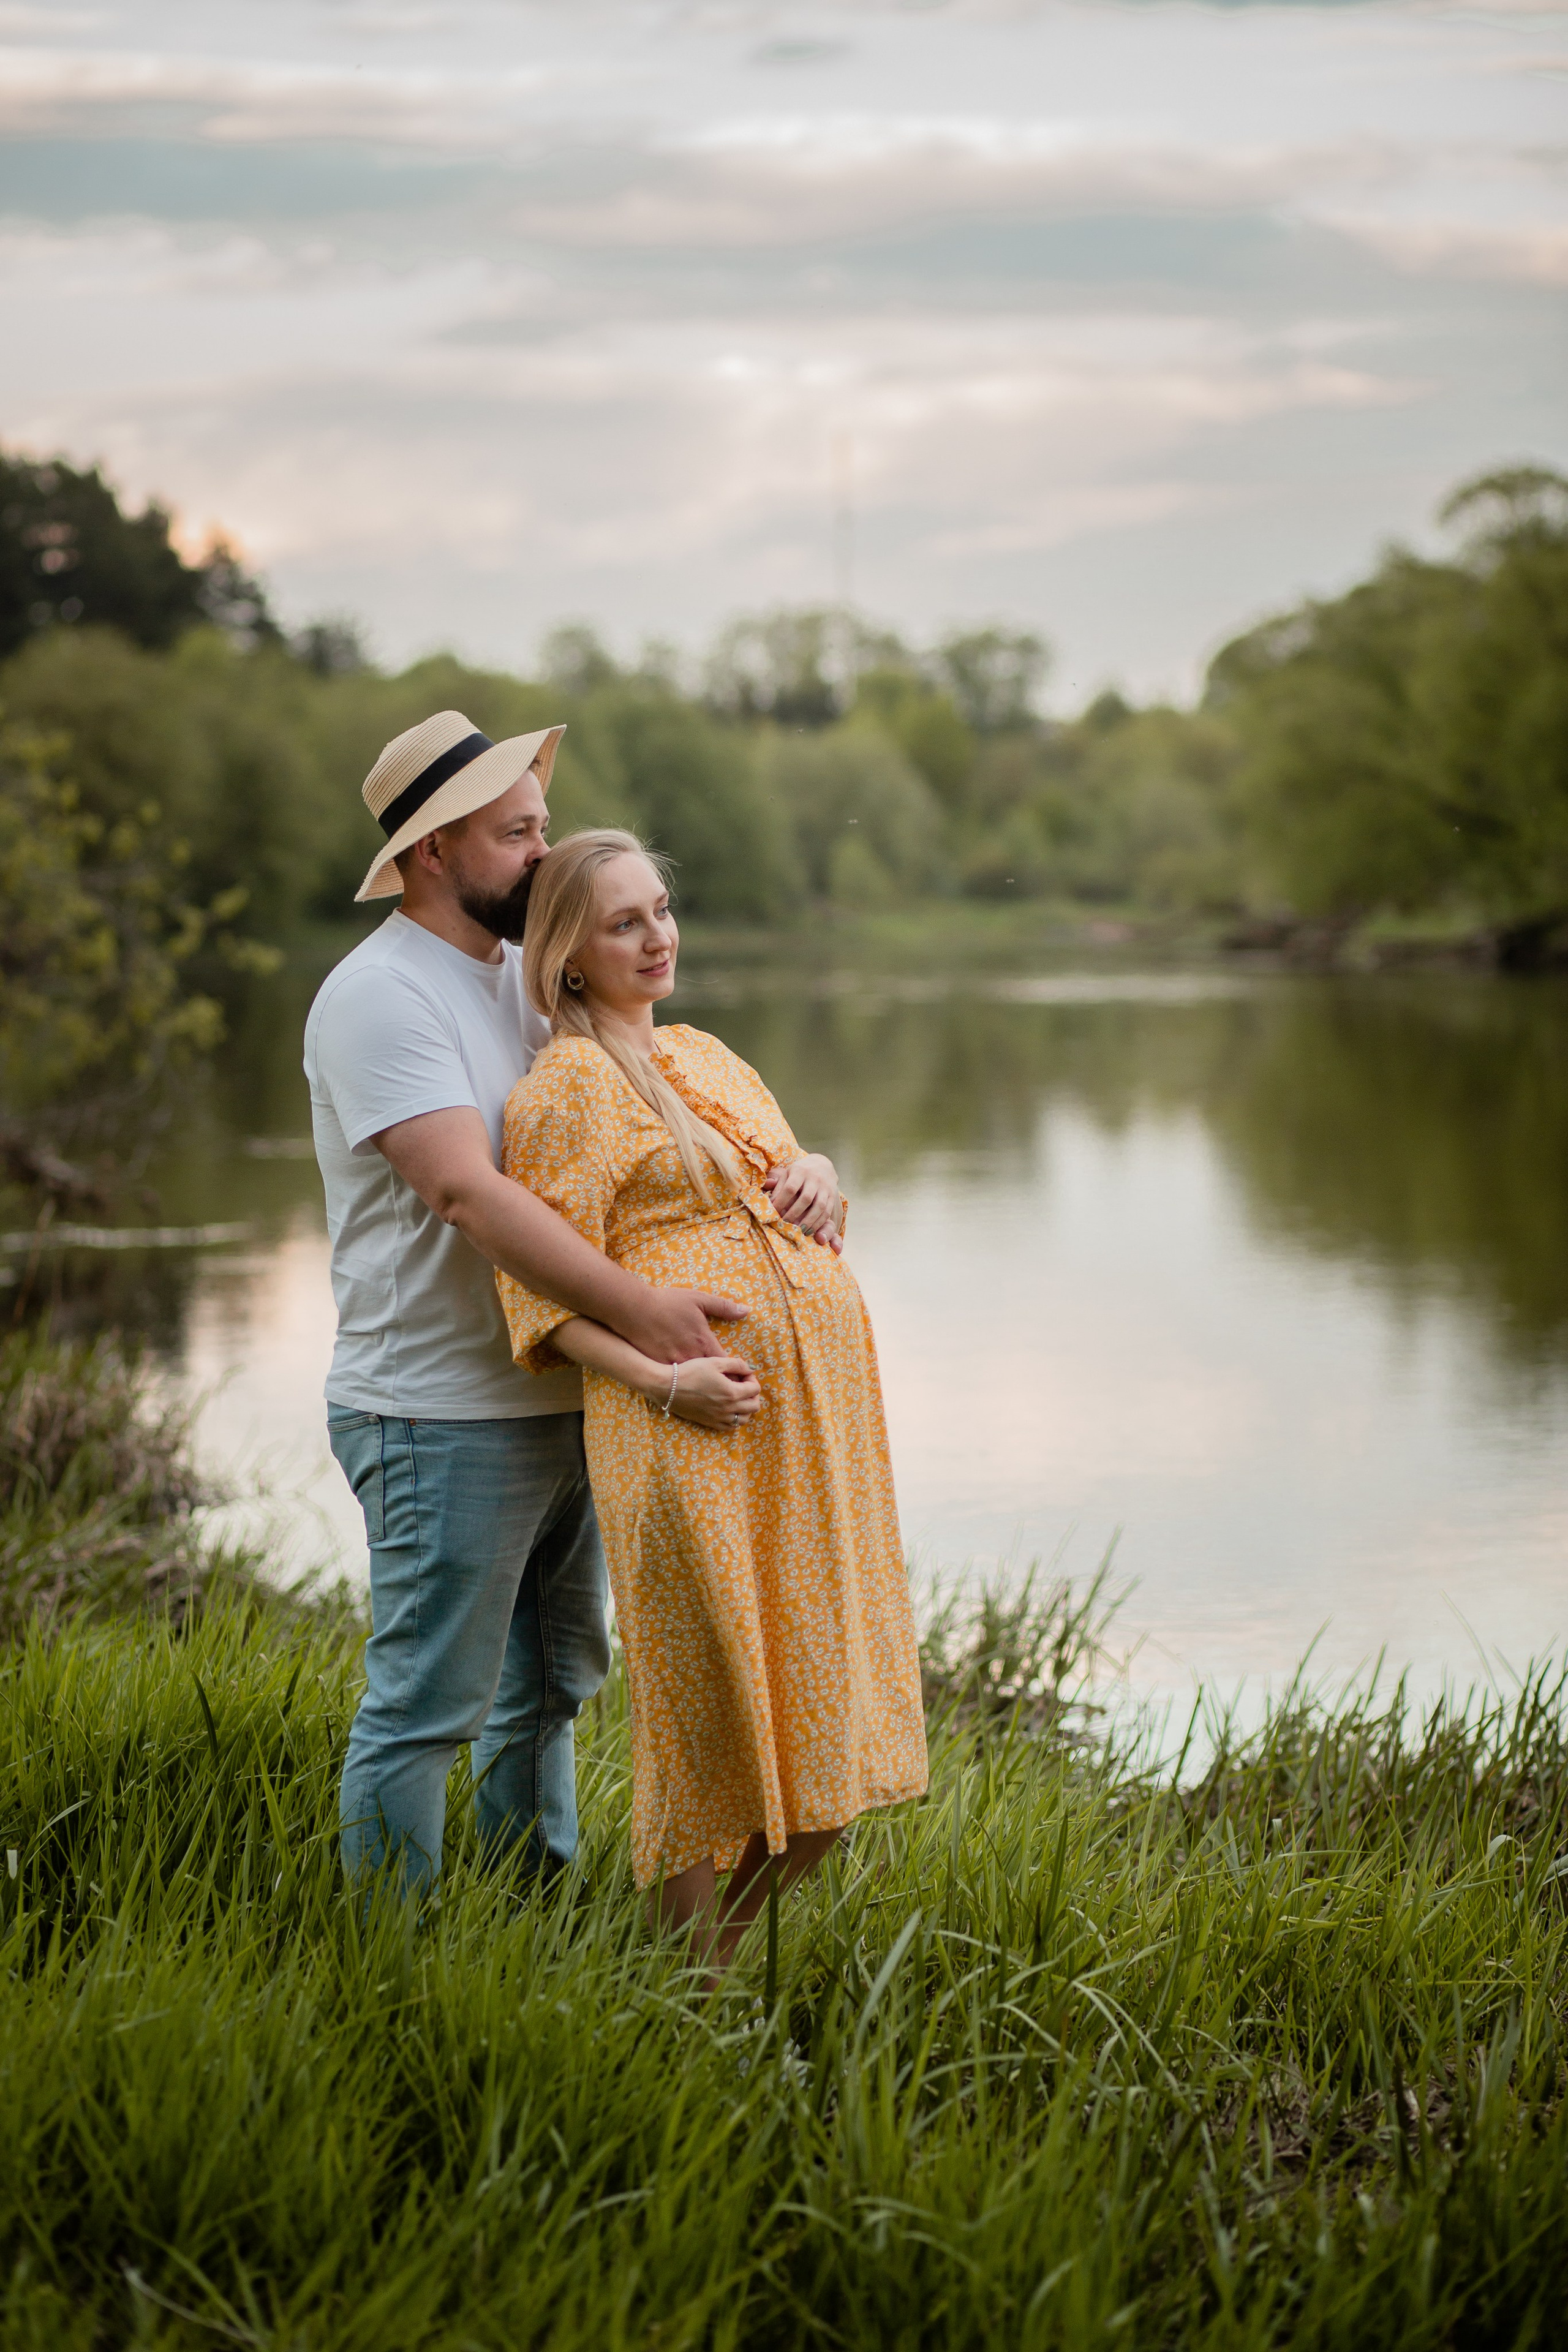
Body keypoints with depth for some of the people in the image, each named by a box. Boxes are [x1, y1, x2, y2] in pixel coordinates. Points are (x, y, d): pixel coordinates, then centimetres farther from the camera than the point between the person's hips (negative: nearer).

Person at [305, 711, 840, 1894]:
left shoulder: (533, 978, 12)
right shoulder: (379, 996, -15)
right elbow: (466, 1193, -28)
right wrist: (638, 1304, -35)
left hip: (558, 1404, 9)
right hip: (443, 1421, -9)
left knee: (550, 1685, 18)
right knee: (425, 1707, -2)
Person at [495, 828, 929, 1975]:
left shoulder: (705, 1053, 19)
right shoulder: (566, 1087, -5)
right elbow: (544, 1289, -10)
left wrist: (824, 1179, 10)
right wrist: (664, 1378, -22)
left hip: (818, 1410, 8)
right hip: (694, 1425, -8)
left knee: (821, 1702, 9)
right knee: (709, 1703, -2)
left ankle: (735, 1941, 24)